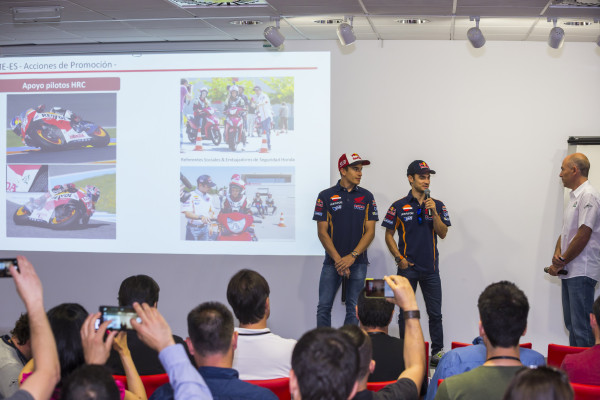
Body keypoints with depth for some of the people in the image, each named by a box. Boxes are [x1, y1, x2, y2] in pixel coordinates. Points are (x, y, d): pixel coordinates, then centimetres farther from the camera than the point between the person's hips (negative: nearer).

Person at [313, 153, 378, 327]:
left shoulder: (366, 197, 6)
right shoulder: (326, 196, 1)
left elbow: (370, 231, 1)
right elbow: (322, 232, -2)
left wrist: (352, 256, -11)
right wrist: (338, 260, -10)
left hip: (358, 262, 1)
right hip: (332, 261, -1)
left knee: (354, 309, 1)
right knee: (324, 306, -1)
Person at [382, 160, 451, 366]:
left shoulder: (437, 205, 5)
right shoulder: (399, 207, -2)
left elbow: (442, 234, -1)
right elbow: (389, 235, 2)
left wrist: (434, 213, -15)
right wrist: (400, 259, -6)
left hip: (431, 268, 2)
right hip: (408, 268, -2)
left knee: (435, 313, 4)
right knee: (405, 313, 5)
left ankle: (438, 352, 13)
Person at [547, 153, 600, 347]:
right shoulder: (574, 196, 18)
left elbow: (583, 235, -19)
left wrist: (561, 262, -13)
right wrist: (557, 253, 1)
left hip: (582, 272, -10)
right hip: (569, 271, 10)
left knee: (582, 327, -9)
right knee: (571, 323, 14)